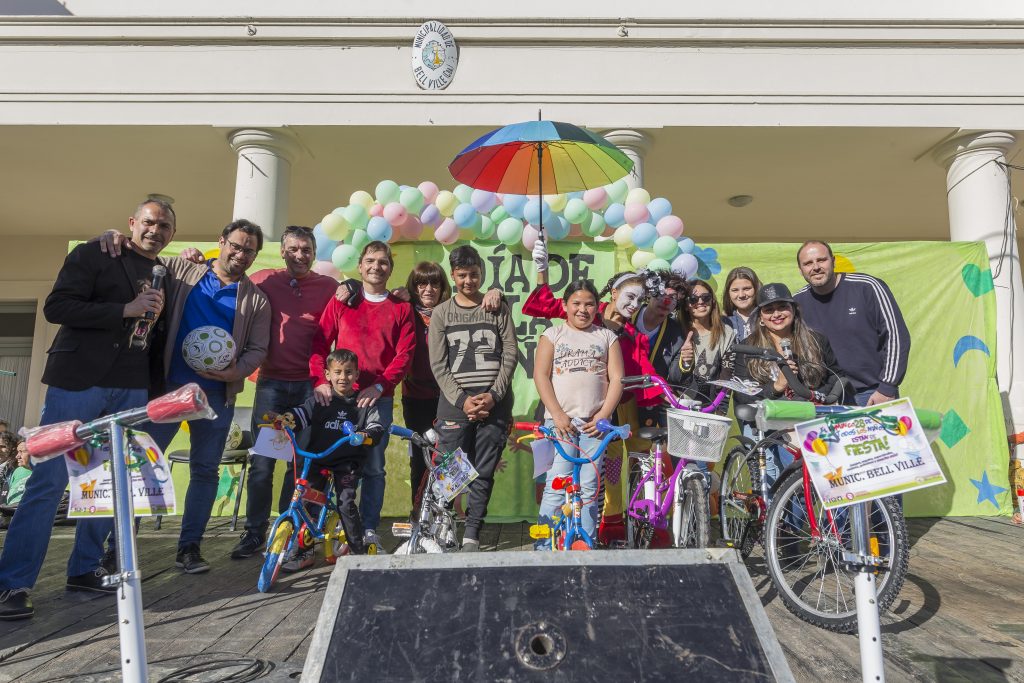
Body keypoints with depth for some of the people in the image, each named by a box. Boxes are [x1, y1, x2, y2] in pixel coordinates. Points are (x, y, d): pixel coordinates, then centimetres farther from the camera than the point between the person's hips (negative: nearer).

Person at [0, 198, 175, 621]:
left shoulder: (166, 276, 15)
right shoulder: (92, 255, 0)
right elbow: (56, 308, -9)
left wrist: (157, 319, -1)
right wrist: (124, 311, -16)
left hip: (132, 389, 5)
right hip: (79, 380, -5)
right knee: (49, 480, -3)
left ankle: (84, 569, 21)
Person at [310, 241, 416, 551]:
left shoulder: (401, 309, 9)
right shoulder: (341, 302, 11)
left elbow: (404, 354, 0)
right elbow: (320, 342, 4)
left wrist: (380, 386, -12)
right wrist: (320, 380, -10)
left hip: (379, 398, 0)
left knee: (374, 466, 2)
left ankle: (369, 530, 12)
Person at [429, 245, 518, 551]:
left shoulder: (499, 309, 9)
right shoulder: (441, 313, 8)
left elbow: (511, 355, 3)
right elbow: (438, 365, 3)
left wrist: (493, 395, -8)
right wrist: (462, 400, -8)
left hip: (494, 404, 0)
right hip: (455, 403, 0)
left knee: (484, 474, 3)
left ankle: (471, 536, 13)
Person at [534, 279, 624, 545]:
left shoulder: (607, 337, 14)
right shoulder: (552, 334, 11)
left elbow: (617, 379, 7)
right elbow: (540, 375, 1)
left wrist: (603, 415, -6)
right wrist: (558, 415, -9)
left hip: (595, 421, 1)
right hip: (560, 420, -1)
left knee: (589, 488, 3)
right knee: (556, 485, -7)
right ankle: (544, 545, 1)